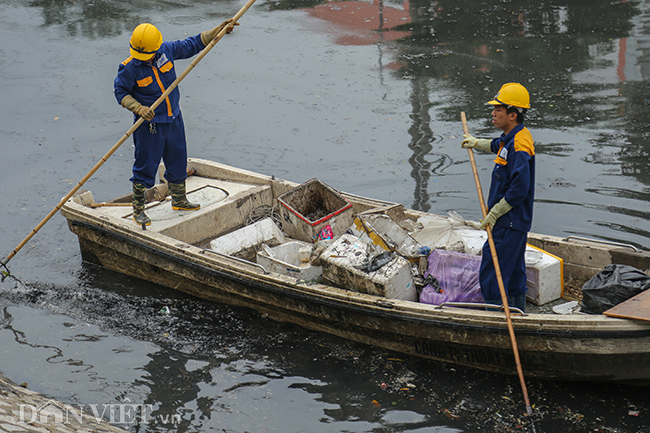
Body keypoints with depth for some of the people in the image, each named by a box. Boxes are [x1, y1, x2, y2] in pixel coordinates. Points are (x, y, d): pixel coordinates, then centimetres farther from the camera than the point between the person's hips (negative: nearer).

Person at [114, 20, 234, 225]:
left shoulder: (167, 50, -8)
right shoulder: (129, 68, -19)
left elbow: (192, 45, 6)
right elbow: (121, 92, -8)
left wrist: (219, 30, 5)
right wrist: (138, 108, -24)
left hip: (174, 120, 5)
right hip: (149, 124, -5)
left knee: (178, 162, 18)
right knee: (145, 168, 0)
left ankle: (179, 200, 38)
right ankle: (138, 210, 15)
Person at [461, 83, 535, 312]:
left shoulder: (519, 146, -23)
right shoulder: (511, 137, 9)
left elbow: (519, 190, -27)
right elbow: (498, 146, 36)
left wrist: (494, 213, -20)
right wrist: (477, 143, 47)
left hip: (509, 224, -11)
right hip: (515, 223, 11)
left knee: (491, 276, -7)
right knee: (514, 273, 18)